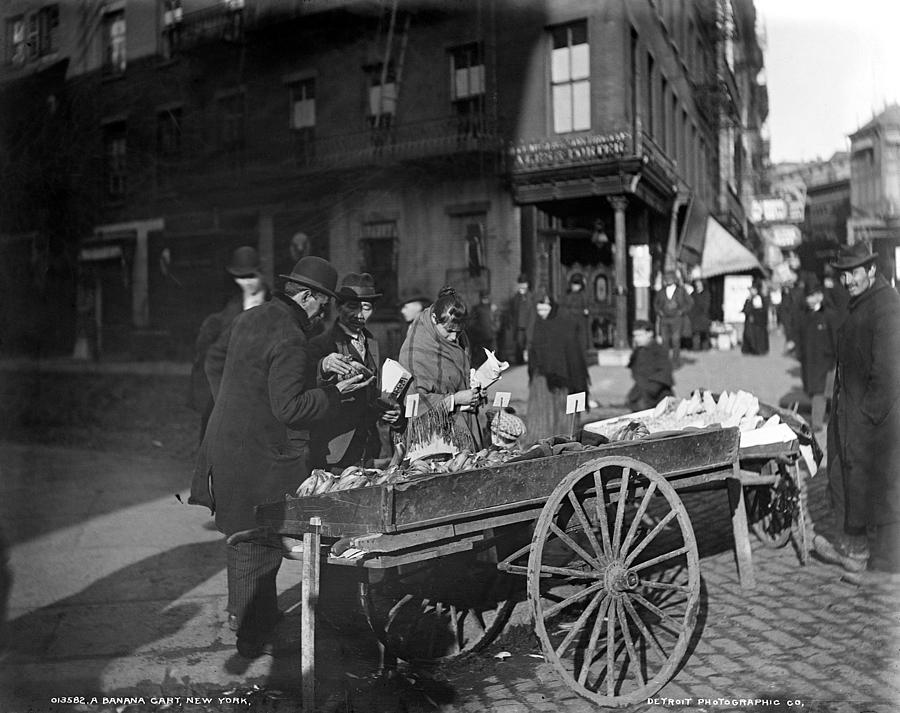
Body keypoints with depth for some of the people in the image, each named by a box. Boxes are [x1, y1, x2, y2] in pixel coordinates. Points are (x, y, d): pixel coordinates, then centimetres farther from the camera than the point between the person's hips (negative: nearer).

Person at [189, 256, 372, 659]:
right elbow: (288, 408, -22)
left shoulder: (247, 320, 9)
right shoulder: (289, 340, -21)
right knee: (260, 544, 2)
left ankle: (242, 615, 38)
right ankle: (253, 637, 15)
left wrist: (318, 365, 12)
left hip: (227, 447, 10)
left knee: (244, 540, 22)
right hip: (263, 457, -9)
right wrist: (335, 392, -14)